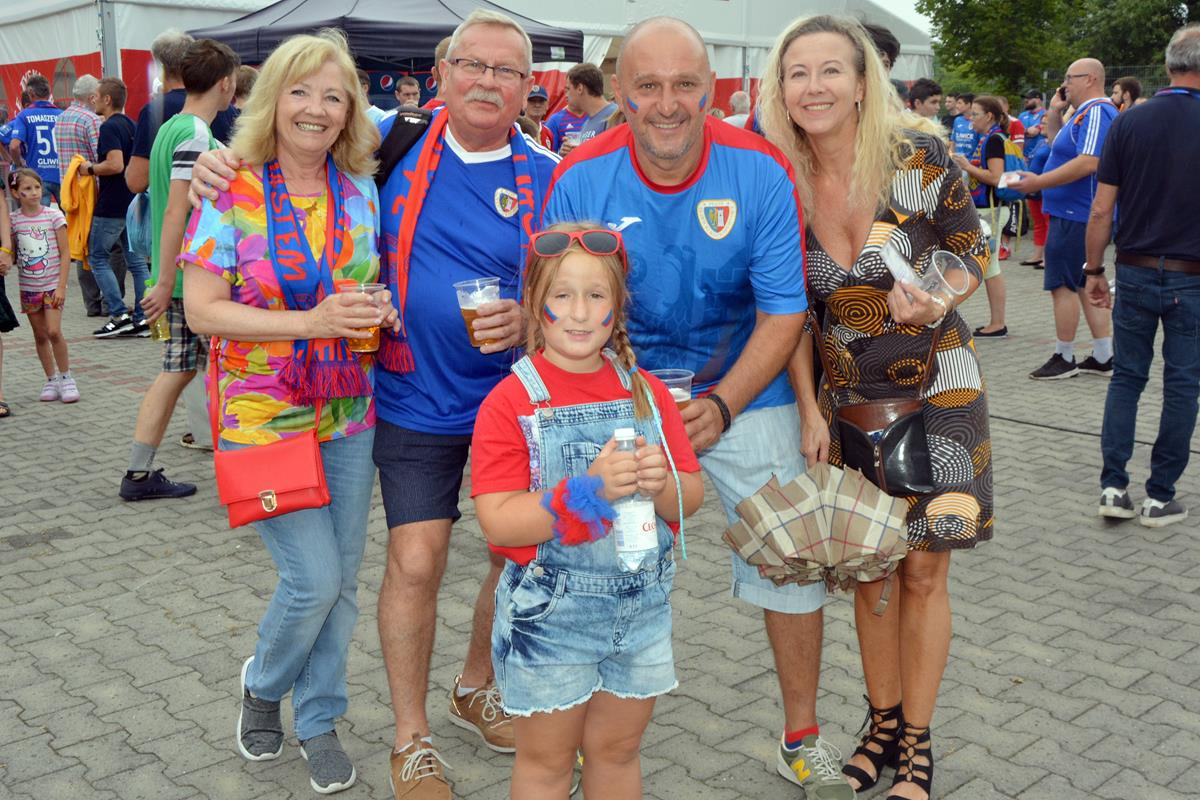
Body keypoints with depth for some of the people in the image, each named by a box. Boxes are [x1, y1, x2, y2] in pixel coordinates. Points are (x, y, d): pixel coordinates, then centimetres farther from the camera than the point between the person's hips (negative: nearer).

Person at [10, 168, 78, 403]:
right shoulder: (13, 220, 0)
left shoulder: (53, 215, -7)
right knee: (40, 335, 8)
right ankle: (51, 380, 19)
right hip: (28, 287, 3)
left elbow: (64, 253, -6)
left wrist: (61, 286, -10)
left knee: (54, 332, -13)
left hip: (52, 285, -3)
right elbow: (11, 253, 8)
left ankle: (66, 378, 3)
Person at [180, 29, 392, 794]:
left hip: (349, 416, 4)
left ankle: (319, 719, 31)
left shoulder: (361, 191, 3)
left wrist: (380, 312, -9)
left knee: (341, 582, 9)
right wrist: (309, 321, -23)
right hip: (263, 417, -4)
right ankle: (263, 684, 26)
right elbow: (202, 309, -12)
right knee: (314, 578, -7)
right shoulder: (231, 194, -8)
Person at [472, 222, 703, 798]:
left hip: (641, 605, 4)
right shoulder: (510, 402, -12)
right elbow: (498, 522, -19)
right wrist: (587, 489, -30)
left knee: (618, 751, 20)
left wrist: (660, 484, -20)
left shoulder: (648, 393, 2)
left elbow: (692, 497, 3)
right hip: (547, 614, -3)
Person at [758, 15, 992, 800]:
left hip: (936, 388, -2)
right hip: (848, 395, 3)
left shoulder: (920, 155, -15)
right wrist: (809, 409, -3)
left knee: (922, 570, 2)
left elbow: (973, 251, -2)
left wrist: (937, 300, -23)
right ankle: (884, 720, 31)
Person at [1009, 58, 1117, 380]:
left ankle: (1064, 358, 6)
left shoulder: (1097, 113, -16)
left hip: (1075, 216, -11)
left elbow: (1088, 163, -27)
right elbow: (1058, 144, 31)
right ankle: (1103, 357, 17)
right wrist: (1055, 112, 16)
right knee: (1086, 283, 13)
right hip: (1079, 213, 11)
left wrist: (1039, 182, -25)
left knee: (1062, 284, -3)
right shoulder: (1086, 114, 18)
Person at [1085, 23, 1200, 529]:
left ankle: (1113, 487, 8)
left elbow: (1101, 209, -3)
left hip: (1135, 273, 2)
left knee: (1126, 377, 12)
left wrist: (1094, 270, 7)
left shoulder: (1128, 123, -2)